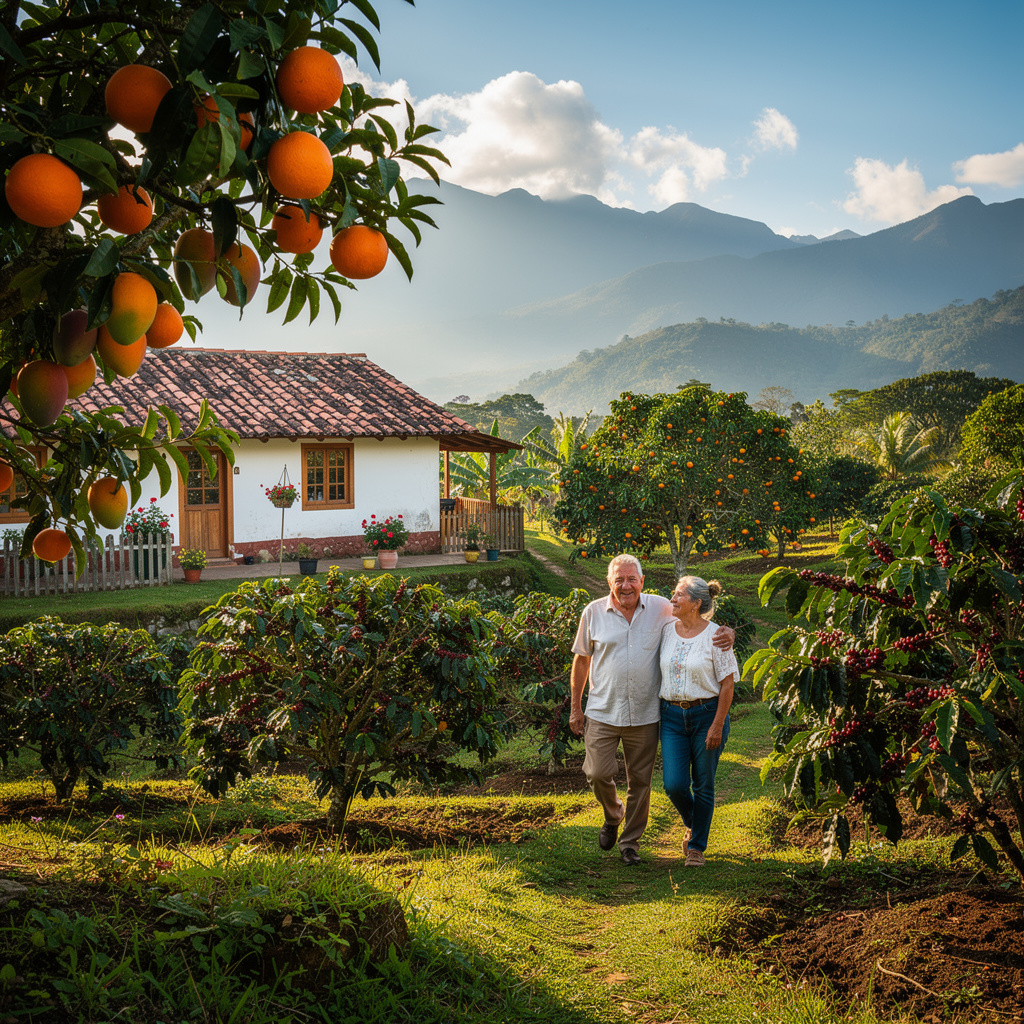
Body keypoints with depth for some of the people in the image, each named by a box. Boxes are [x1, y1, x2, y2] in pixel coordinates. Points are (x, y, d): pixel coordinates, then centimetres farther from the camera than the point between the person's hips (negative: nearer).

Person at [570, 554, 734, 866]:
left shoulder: (661, 609, -1)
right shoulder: (594, 612, -1)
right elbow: (581, 659, 8)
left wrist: (725, 634, -10)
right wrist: (575, 707, 9)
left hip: (644, 714, 1)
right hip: (603, 711, 0)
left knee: (640, 781, 7)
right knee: (598, 773, -7)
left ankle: (630, 841, 26)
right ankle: (613, 815, 26)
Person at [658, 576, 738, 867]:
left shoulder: (715, 636, -9)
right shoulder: (666, 629, 3)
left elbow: (727, 683, -8)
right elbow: (658, 672, 13)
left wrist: (718, 726, -12)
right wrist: (656, 715, 11)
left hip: (706, 714, -3)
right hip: (672, 715, 3)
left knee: (703, 785, 5)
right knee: (674, 785, -3)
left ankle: (697, 846, 21)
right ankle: (693, 825, 29)